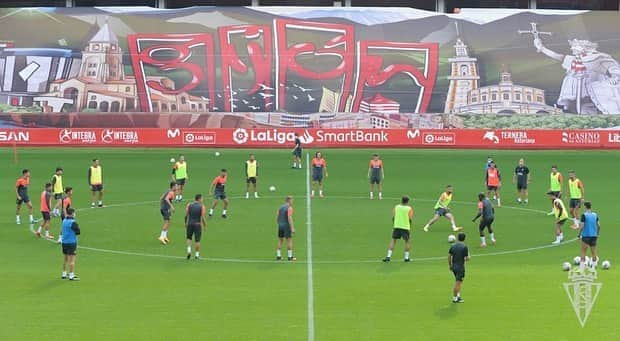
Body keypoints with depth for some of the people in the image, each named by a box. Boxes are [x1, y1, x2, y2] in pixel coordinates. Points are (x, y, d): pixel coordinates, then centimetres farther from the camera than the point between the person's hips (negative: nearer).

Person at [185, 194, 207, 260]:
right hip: (197, 224, -2)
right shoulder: (202, 206, -7)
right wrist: (205, 225, 0)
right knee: (197, 240, 6)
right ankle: (197, 254, 11)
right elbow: (203, 217, -11)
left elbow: (186, 215, -1)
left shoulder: (189, 205, 1)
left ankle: (189, 250, 4)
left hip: (190, 224, 2)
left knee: (189, 238, 20)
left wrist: (186, 223, 13)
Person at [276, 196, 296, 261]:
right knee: (289, 240, -1)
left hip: (280, 226, 7)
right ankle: (290, 256, -1)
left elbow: (277, 217, 11)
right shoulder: (289, 208, -12)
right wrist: (292, 228, -22)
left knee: (280, 240, 13)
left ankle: (278, 256, 13)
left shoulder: (280, 207, 10)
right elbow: (290, 218, -21)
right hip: (286, 226, -7)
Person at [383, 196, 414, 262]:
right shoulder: (409, 208, 0)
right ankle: (406, 257, 15)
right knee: (407, 241, 15)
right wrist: (410, 227, 10)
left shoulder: (396, 207, 8)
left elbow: (393, 217, 6)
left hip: (397, 226, 2)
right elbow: (410, 219, -4)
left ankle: (388, 256, 1)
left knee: (393, 240, 10)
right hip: (405, 227, -2)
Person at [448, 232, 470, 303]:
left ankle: (458, 296, 16)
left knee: (459, 281, 20)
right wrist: (468, 258, 11)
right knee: (458, 283, 0)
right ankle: (455, 298, 5)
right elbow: (467, 258, -13)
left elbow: (449, 256, 5)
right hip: (460, 267, -6)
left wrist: (450, 265, 16)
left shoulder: (453, 246, 3)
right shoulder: (464, 247, -13)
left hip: (454, 266, 6)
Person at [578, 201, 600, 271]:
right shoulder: (595, 215, 4)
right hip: (594, 236, 4)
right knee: (593, 252, 13)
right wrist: (598, 234, 17)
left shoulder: (584, 215, -11)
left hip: (585, 236, -4)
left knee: (583, 253, 2)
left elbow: (582, 226, -15)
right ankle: (593, 267, 15)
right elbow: (598, 225, 5)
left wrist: (579, 234, -4)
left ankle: (582, 268, -3)